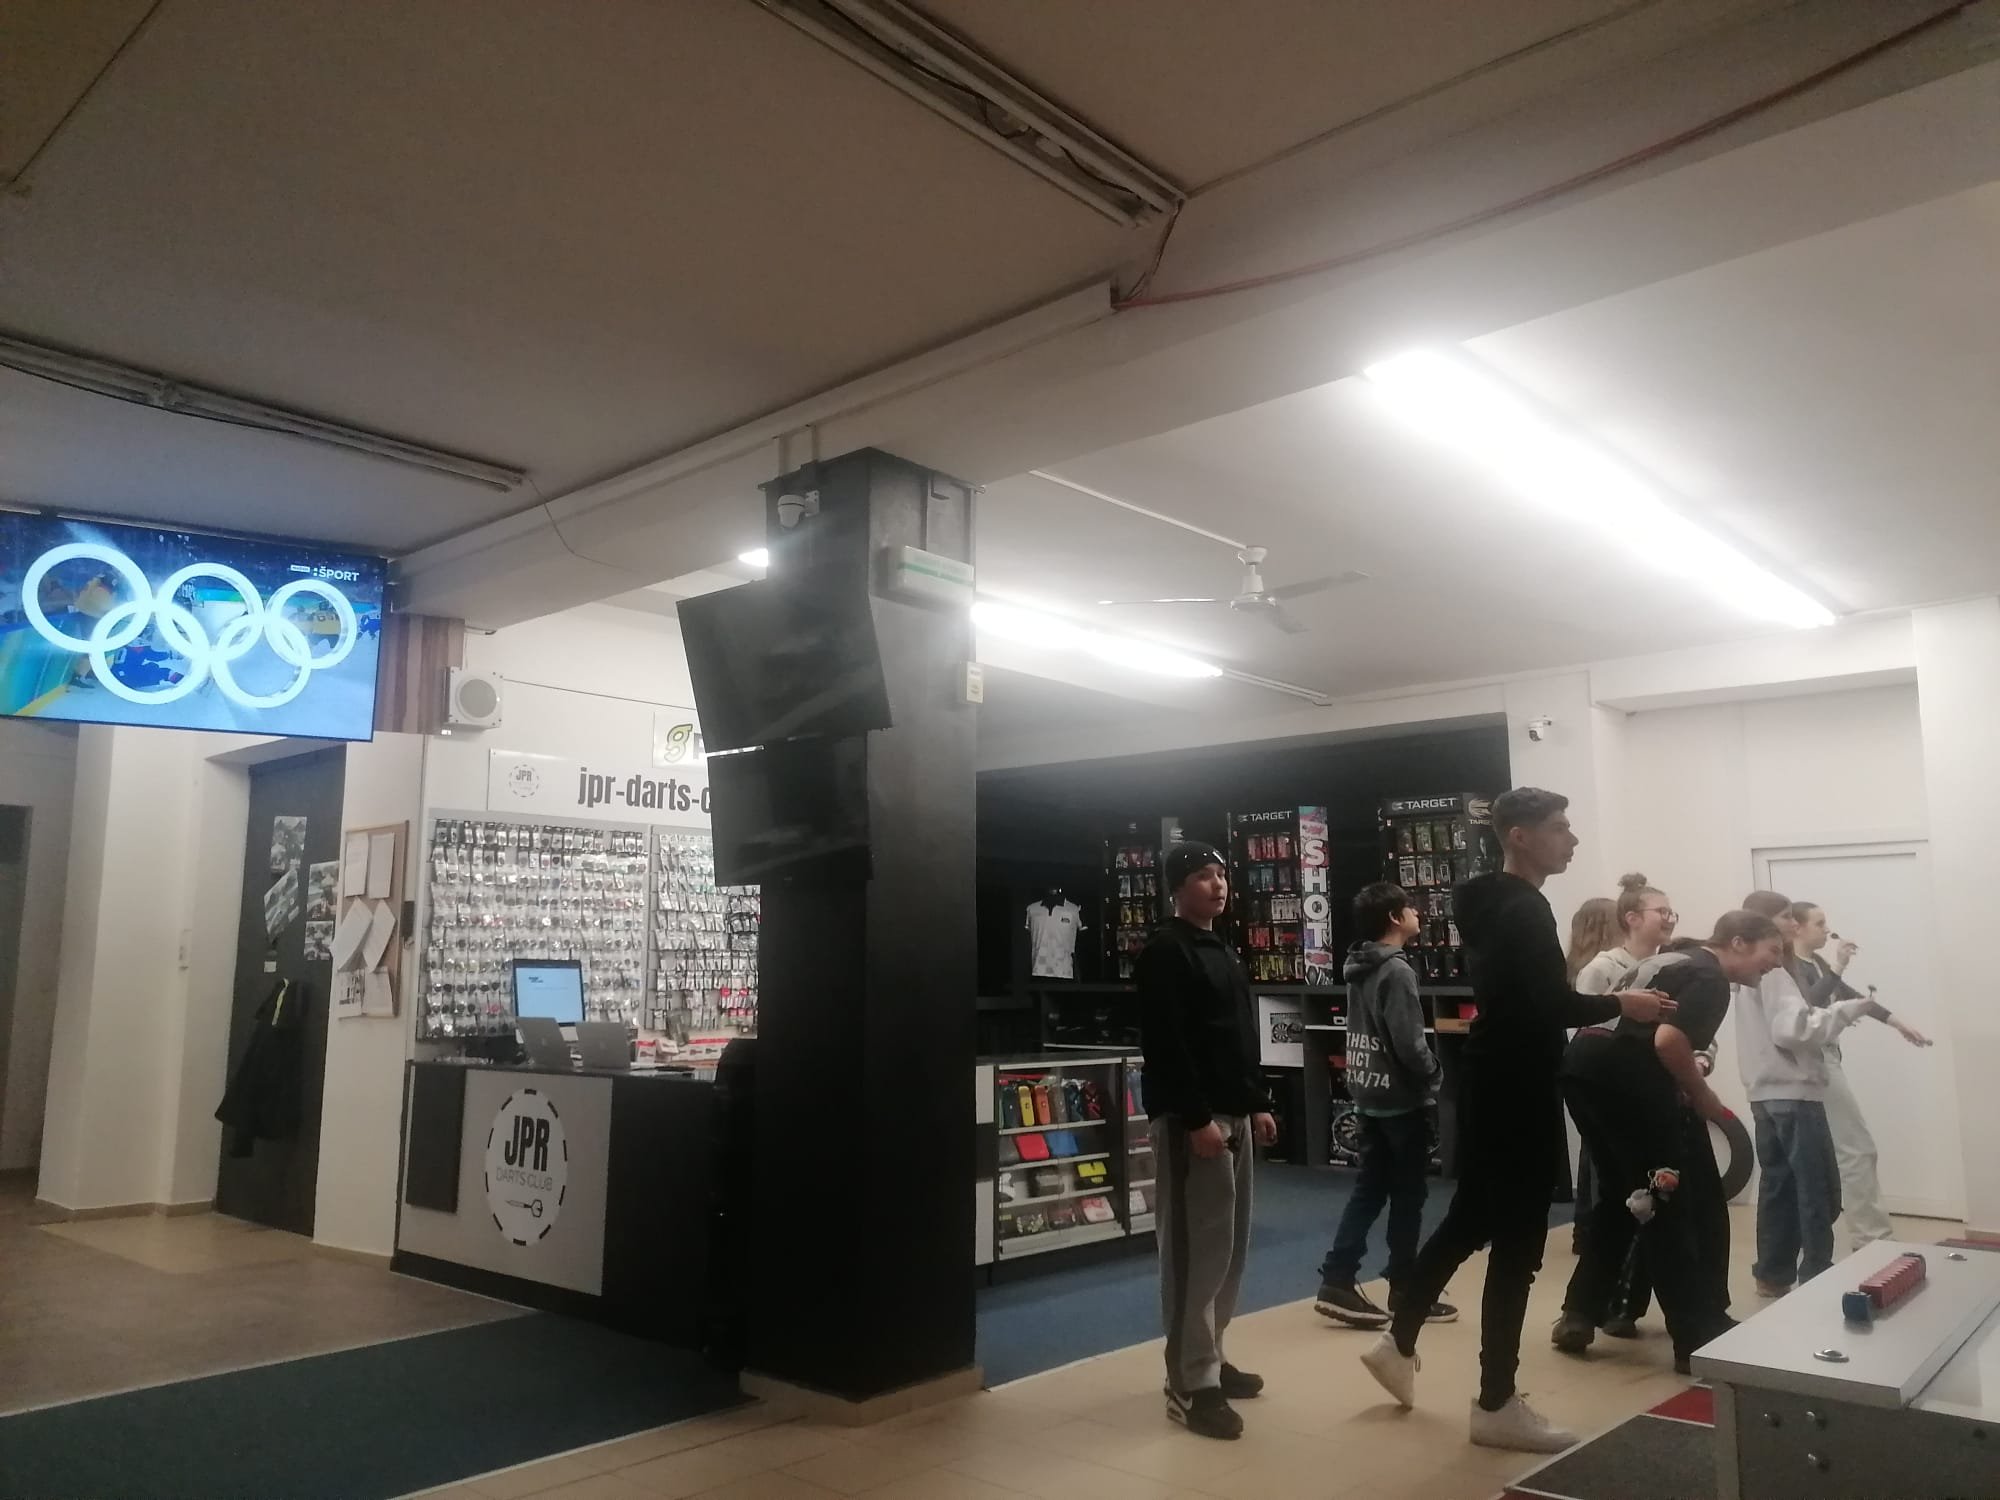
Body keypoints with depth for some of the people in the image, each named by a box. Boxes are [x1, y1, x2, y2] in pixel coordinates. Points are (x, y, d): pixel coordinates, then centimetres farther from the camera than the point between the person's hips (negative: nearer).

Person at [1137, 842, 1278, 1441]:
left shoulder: (1225, 952, 18)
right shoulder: (1164, 952, -11)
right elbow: (1165, 1044, -19)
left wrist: (1257, 1104, 15)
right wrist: (1196, 1118, -23)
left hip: (1233, 1114, 10)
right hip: (1189, 1118, -9)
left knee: (1230, 1243, 13)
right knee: (1196, 1247, -8)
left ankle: (1210, 1358, 25)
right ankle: (1190, 1384, -2)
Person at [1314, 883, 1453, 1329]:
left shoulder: (1360, 969, 9)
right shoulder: (1396, 970, -18)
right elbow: (1408, 1043, -22)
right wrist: (1435, 1074, -4)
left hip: (1369, 1097, 8)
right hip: (1402, 1099, -8)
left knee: (1369, 1190, 11)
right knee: (1408, 1196, 4)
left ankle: (1336, 1281, 7)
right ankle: (1405, 1293, 13)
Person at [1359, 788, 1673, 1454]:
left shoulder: (1494, 903, 13)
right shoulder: (1524, 909, -18)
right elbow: (1552, 1002, -27)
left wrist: (1588, 1016, 17)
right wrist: (1619, 1005, -12)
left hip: (1492, 1087, 10)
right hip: (1515, 1094, -10)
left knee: (1469, 1221, 20)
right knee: (1516, 1243, -1)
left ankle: (1398, 1342, 31)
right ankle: (1496, 1404, 9)